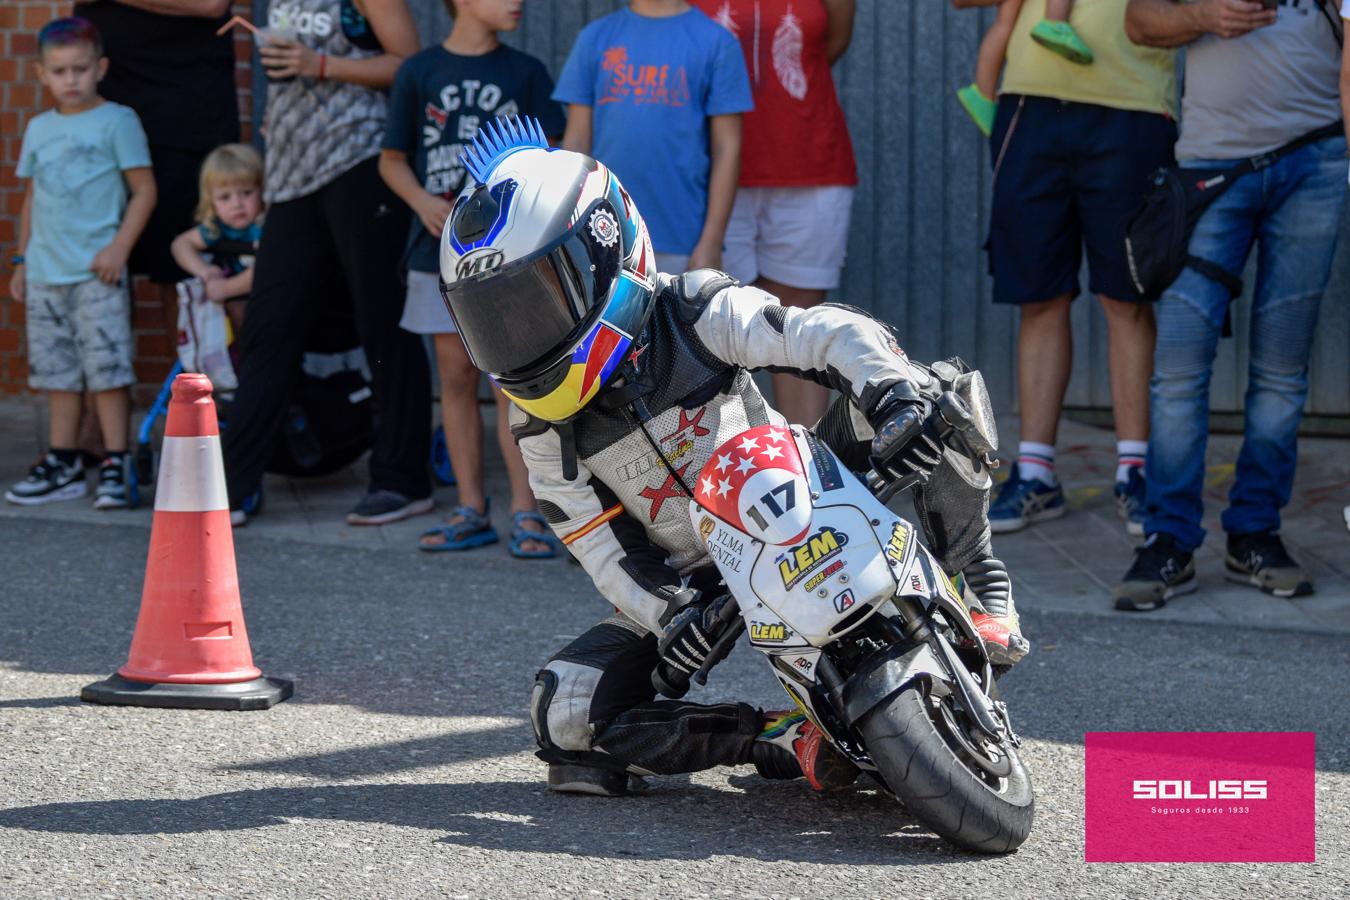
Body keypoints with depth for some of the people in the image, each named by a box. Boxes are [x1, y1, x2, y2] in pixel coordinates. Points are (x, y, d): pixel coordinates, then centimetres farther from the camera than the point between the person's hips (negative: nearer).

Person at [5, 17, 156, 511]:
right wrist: (22, 260, 17)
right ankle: (63, 465, 16)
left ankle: (115, 466, -4)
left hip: (97, 272, -6)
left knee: (106, 369, -8)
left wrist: (119, 247, -14)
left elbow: (144, 191, -5)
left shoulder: (116, 121, -4)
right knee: (56, 372, 10)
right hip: (46, 273, 6)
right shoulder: (38, 128, 13)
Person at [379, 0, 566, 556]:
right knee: (457, 376, 6)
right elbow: (392, 159, 8)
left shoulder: (525, 73, 5)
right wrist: (424, 203, -10)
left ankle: (525, 513, -4)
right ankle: (471, 511, 12)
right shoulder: (419, 72, 5)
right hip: (441, 250, 1)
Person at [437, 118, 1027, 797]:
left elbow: (836, 334, -28)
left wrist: (895, 397, -49)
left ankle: (972, 581, -11)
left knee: (934, 388, -25)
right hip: (690, 581, 3)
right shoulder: (541, 425, -7)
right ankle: (782, 741, -17)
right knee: (566, 716, -23)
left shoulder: (693, 315, -17)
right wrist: (664, 611, -26)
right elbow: (599, 543, -7)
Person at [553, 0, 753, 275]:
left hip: (682, 241, -2)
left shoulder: (715, 41, -1)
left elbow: (726, 148, -1)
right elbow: (576, 142, 8)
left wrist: (711, 241, -7)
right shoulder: (595, 38, 7)